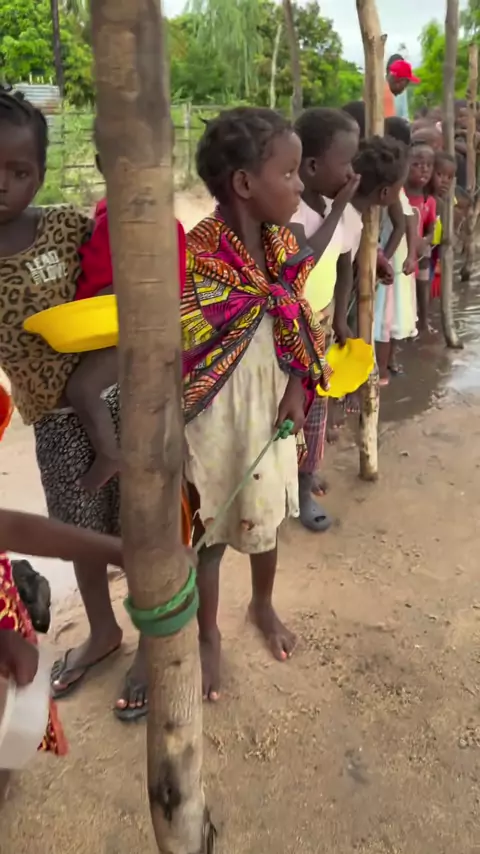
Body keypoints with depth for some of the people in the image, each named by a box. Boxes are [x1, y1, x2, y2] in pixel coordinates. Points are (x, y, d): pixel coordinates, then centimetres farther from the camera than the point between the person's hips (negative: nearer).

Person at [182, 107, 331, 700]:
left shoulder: (283, 246, -2)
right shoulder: (193, 257, -22)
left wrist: (297, 389, -5)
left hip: (270, 413, 6)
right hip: (211, 422, -5)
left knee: (265, 517, 23)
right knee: (208, 534, 12)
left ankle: (263, 605, 51)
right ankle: (208, 633, 38)